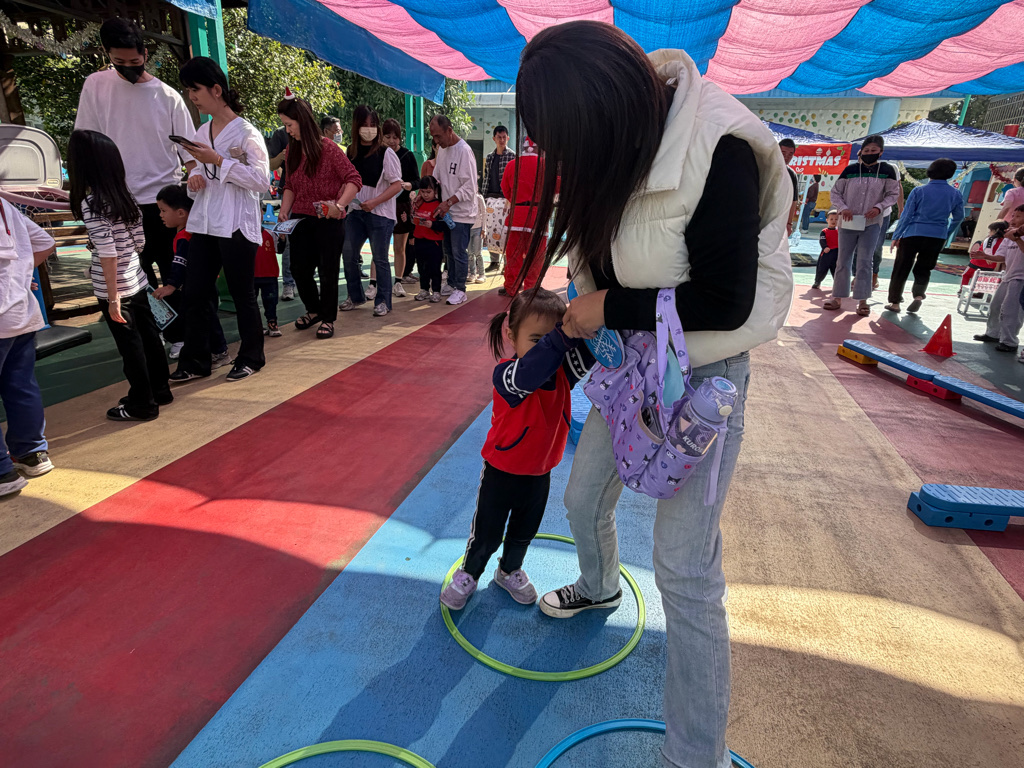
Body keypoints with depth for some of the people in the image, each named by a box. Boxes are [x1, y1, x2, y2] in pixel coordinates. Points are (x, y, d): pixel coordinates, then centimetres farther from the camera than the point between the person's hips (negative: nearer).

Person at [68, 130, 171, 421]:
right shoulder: (125, 197, 5)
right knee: (148, 337, 16)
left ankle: (142, 405, 14)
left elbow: (108, 254, -21)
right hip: (138, 282, 7)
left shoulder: (90, 204, -16)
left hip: (116, 289, -7)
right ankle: (159, 390, 30)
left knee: (130, 345, 2)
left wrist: (113, 297, -17)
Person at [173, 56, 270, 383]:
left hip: (236, 225, -7)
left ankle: (251, 357, 19)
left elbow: (262, 180, -15)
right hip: (204, 223, 7)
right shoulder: (202, 131, 14)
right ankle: (195, 360, 16)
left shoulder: (245, 131, -7)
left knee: (242, 294, 3)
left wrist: (218, 161, -18)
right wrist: (196, 176, 3)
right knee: (195, 294, 6)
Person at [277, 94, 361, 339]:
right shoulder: (293, 149, 8)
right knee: (299, 268, 9)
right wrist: (284, 211, 0)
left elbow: (353, 179, -15)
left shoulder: (327, 147, -10)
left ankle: (328, 318, 17)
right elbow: (290, 186, 14)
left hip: (328, 220, -6)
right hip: (300, 218, 6)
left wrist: (339, 204, -29)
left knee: (328, 271, 2)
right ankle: (314, 309, 31)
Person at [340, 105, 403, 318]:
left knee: (380, 258, 0)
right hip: (356, 212, 5)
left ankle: (383, 301, 12)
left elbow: (397, 185, -10)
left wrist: (374, 202, -18)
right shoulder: (352, 151, 8)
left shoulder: (385, 153, -7)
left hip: (380, 214, -5)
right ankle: (355, 296, 23)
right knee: (348, 254, 6)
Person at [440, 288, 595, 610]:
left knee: (524, 532, 26)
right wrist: (564, 333, -59)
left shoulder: (562, 370, -15)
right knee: (487, 534, 16)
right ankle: (468, 575, 45)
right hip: (501, 471, -4)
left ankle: (510, 571, 54)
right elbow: (528, 375, -52)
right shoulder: (506, 373, -30)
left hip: (539, 472, 5)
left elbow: (588, 356, -32)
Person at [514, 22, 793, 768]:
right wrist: (561, 324, 1)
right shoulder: (615, 142, -4)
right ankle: (599, 586, 55)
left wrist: (610, 307, -20)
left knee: (685, 568, -5)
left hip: (703, 376, -7)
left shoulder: (719, 154, -26)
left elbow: (726, 303, -24)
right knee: (584, 499, 21)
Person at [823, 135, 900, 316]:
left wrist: (879, 207, -13)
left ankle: (863, 300, 5)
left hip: (871, 224, -1)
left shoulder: (887, 171, 0)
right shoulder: (850, 170, -1)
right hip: (848, 223, 1)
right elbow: (835, 192, 4)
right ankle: (837, 297, 14)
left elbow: (893, 195, 5)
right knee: (843, 261, 5)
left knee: (865, 262, -1)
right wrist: (843, 208, -12)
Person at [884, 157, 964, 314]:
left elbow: (906, 215, -4)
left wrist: (896, 236, 0)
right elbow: (958, 217, 12)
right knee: (923, 269, 15)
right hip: (938, 237, 3)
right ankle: (918, 295, -8)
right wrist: (946, 235, 25)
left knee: (901, 269, 4)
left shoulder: (919, 191, -4)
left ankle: (895, 302, 5)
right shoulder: (955, 194, 5)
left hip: (913, 235, -3)